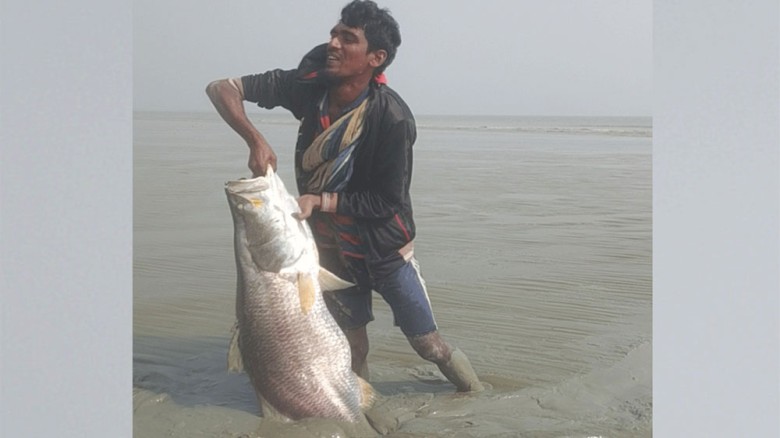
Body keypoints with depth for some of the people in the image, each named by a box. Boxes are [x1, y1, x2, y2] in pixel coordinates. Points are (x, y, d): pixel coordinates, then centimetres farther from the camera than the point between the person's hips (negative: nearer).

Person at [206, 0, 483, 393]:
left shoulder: (392, 119, -27)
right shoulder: (309, 86, -15)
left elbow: (388, 202, -21)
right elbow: (221, 89, -13)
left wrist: (321, 201, -28)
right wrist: (255, 139, -28)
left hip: (384, 244, -3)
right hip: (331, 244, 4)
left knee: (428, 343, 8)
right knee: (351, 345, 15)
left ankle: (475, 394, 34)